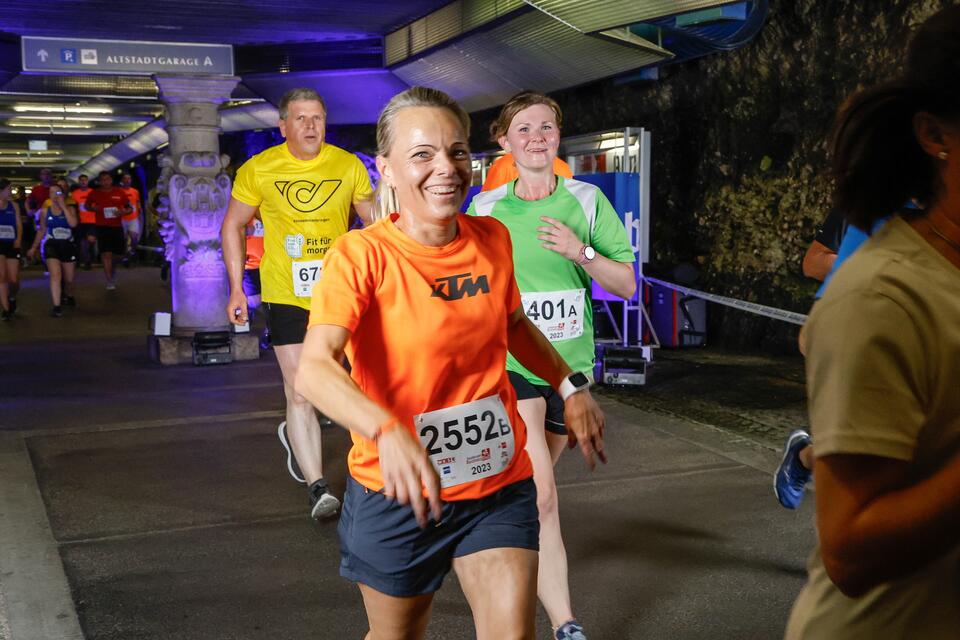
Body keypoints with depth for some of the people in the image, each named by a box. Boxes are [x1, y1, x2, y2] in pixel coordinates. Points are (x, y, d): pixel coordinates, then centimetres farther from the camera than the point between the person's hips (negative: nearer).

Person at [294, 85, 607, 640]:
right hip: (397, 490, -3)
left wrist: (571, 386, 13)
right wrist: (387, 432, -48)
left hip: (499, 481, 3)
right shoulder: (361, 255, -18)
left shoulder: (493, 240, -1)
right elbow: (314, 369, -32)